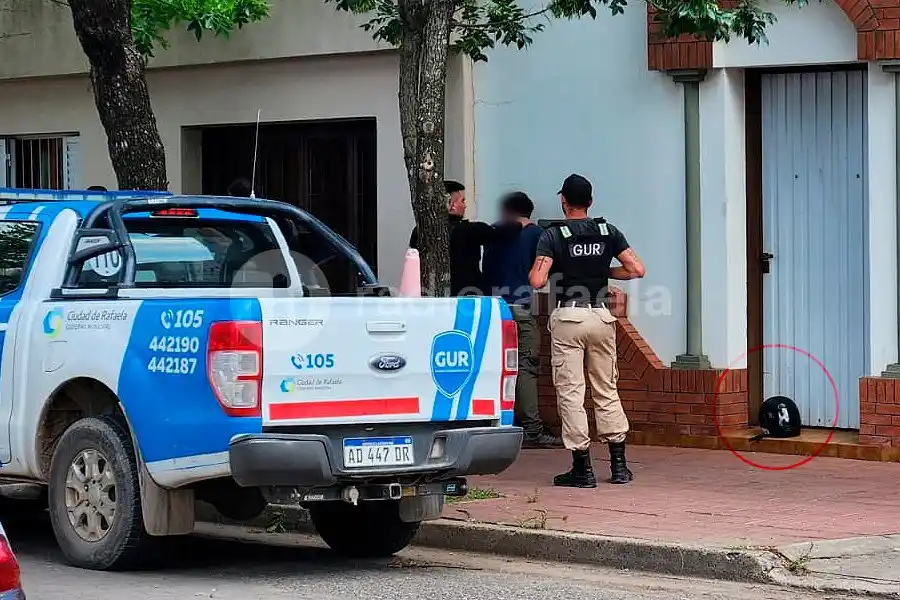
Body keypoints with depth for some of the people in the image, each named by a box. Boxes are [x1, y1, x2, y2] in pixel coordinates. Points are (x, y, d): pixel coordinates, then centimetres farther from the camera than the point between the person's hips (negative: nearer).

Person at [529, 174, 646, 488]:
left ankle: (583, 468, -1)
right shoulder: (608, 232, 5)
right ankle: (619, 464, 12)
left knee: (570, 392, 0)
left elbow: (537, 281, -15)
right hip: (602, 316, 4)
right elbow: (637, 269, 1)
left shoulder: (553, 235, -5)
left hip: (568, 318, -4)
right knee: (606, 390, 13)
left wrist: (535, 268, 8)